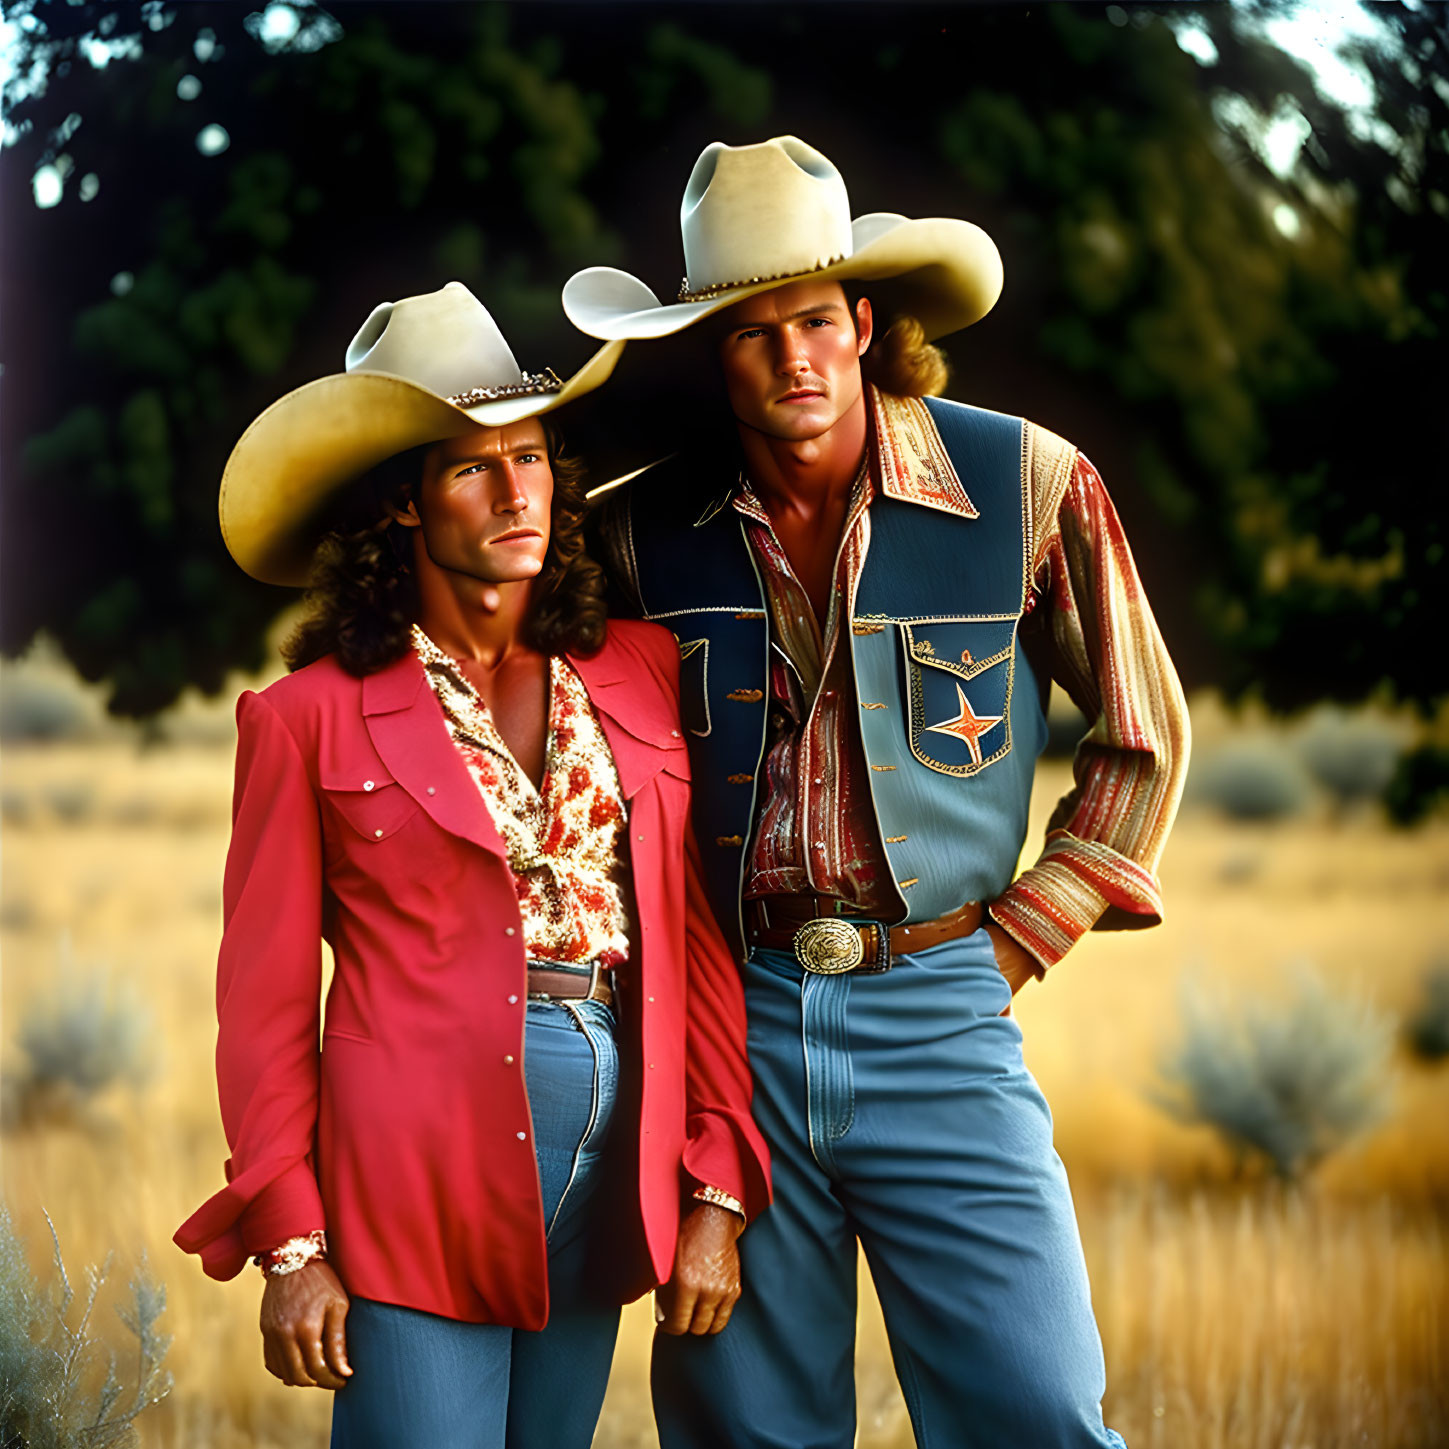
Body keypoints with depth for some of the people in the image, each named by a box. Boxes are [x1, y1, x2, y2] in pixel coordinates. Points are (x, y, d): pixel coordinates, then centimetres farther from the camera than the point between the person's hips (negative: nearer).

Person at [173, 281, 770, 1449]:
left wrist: (718, 1195, 3)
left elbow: (699, 941, 8)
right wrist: (291, 1244, -6)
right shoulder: (313, 717, -1)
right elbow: (268, 1000, 0)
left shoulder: (641, 674, 9)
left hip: (605, 1168, 4)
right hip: (418, 1172, -4)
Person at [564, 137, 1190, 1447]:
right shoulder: (649, 528, 2)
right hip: (729, 1020, 2)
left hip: (935, 1020, -2)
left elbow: (1143, 736, 7)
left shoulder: (1028, 483, -3)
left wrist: (1015, 943, 3)